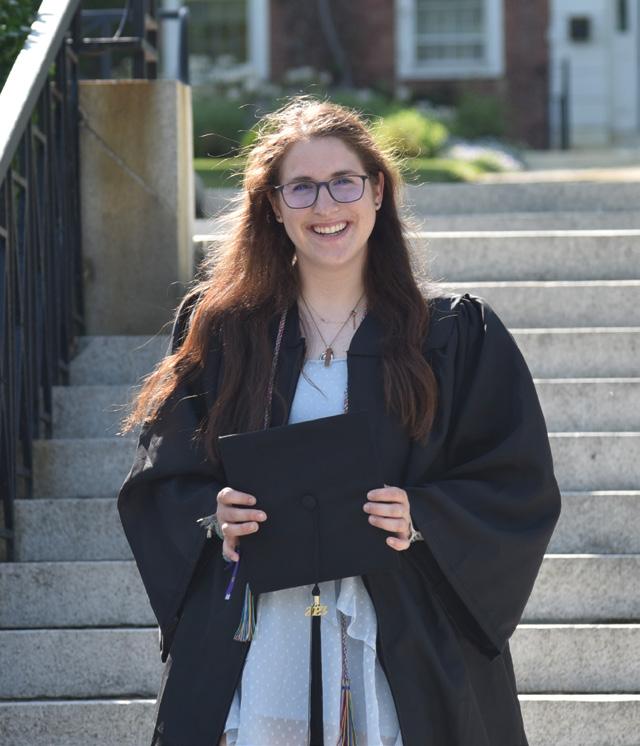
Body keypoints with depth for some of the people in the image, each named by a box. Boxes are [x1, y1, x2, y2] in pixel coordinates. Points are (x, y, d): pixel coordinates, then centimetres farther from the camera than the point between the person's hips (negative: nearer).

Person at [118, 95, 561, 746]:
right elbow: (159, 482, 9)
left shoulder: (456, 332, 2)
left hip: (411, 645, -1)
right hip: (252, 642, 1)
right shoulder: (217, 328, 6)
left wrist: (421, 521, -16)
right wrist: (212, 516, -12)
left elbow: (521, 487, 1)